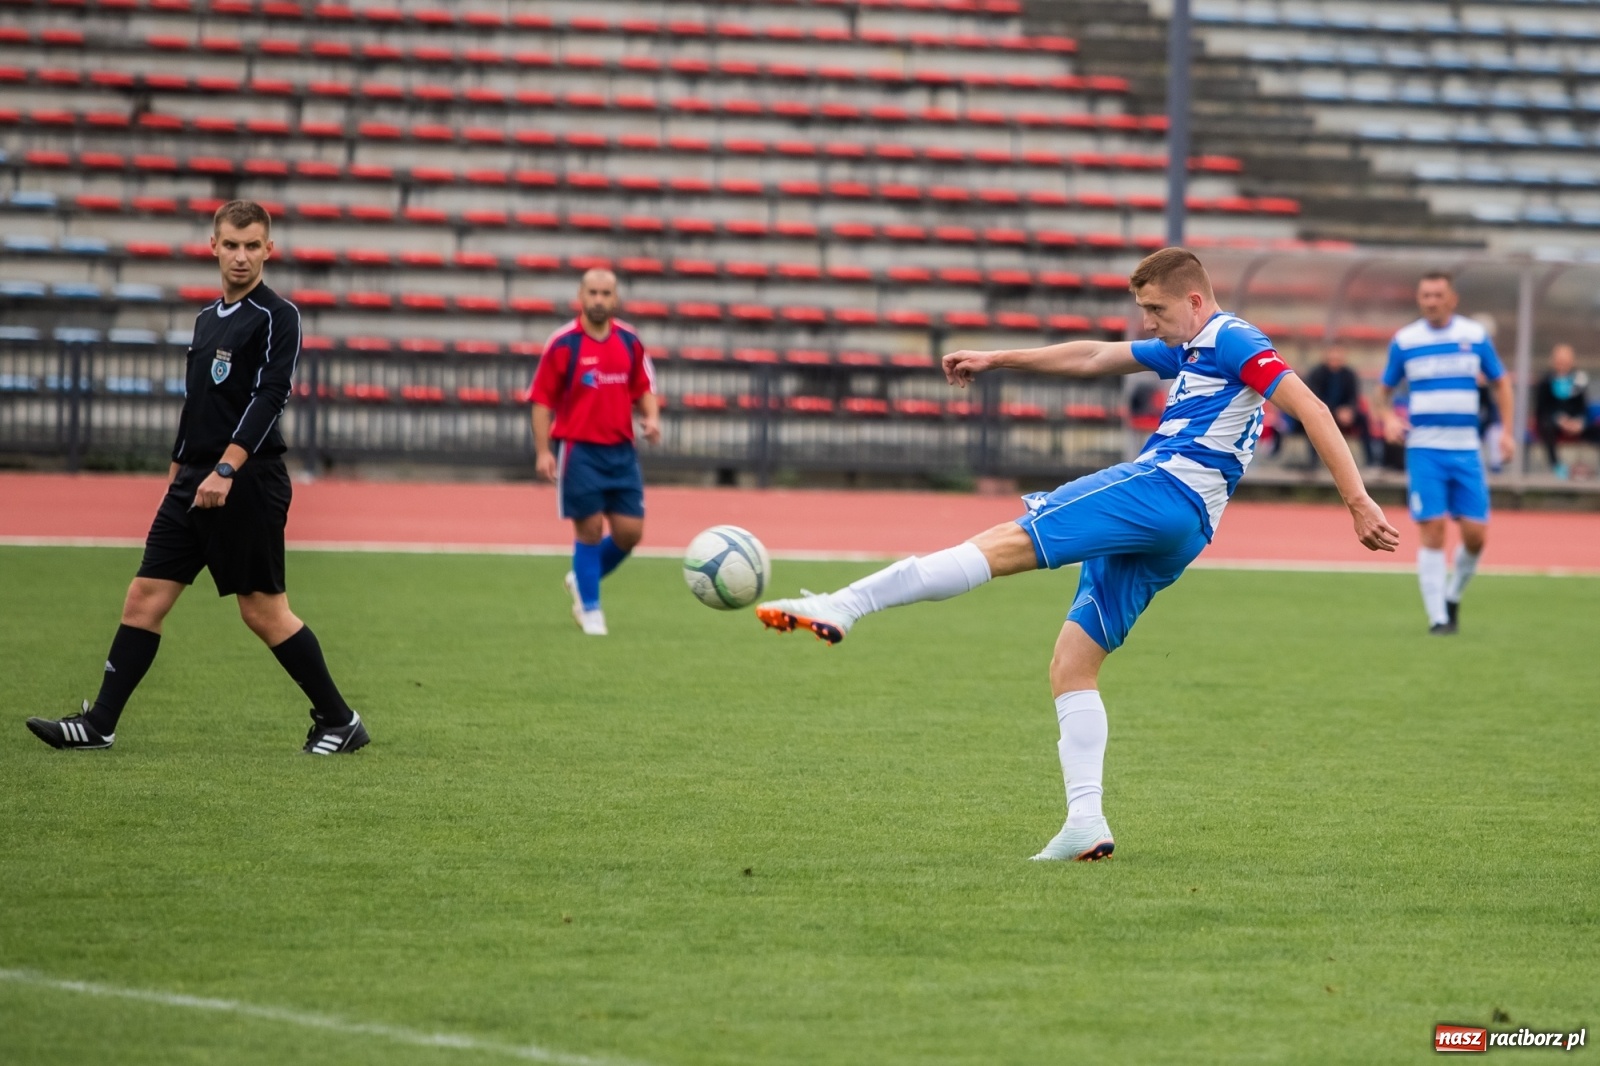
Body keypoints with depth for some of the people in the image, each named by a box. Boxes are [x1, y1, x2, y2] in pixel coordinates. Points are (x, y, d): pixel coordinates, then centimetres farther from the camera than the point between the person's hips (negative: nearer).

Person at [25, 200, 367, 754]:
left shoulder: (277, 317, -8)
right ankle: (99, 723, 3)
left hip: (247, 484, -8)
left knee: (263, 610, -4)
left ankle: (340, 721, 7)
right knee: (145, 596, 2)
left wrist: (226, 470, -26)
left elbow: (268, 398, -18)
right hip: (194, 481, 8)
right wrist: (178, 473, 22)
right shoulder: (208, 318, 17)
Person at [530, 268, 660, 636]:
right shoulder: (563, 343, -6)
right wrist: (542, 451, -10)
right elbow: (542, 400, -4)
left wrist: (651, 418, -4)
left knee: (630, 532, 2)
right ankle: (590, 609, 12)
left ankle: (582, 579, 27)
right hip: (579, 450, -4)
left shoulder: (629, 341, 6)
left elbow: (643, 389, 16)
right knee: (590, 529, -3)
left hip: (621, 451, 4)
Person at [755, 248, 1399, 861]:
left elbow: (1310, 409, -10)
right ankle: (1085, 824, -4)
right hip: (1173, 535, 10)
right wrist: (997, 360, 38)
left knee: (1008, 543, -20)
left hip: (1165, 490, -10)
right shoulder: (1186, 350, 28)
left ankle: (841, 607, -31)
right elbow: (1093, 358, 37)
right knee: (1071, 666, 5)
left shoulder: (1232, 340, -1)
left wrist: (1357, 500, -18)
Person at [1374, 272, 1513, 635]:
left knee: (1475, 533, -3)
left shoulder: (1475, 335, 4)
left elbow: (1500, 382, 14)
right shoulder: (1404, 340, 3)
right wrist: (1388, 417, -9)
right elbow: (1384, 391, 12)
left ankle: (1453, 597, 22)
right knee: (1432, 530, -9)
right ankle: (1437, 616, -3)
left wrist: (1506, 431, 3)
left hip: (1466, 449, 1)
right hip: (1424, 449, -1)